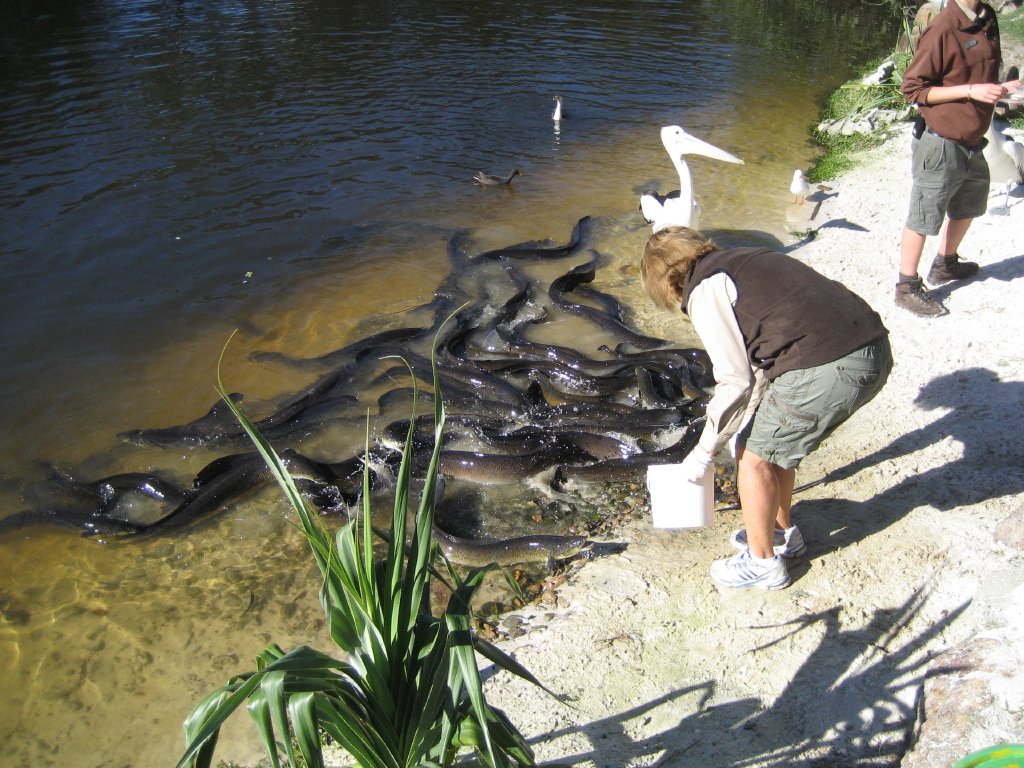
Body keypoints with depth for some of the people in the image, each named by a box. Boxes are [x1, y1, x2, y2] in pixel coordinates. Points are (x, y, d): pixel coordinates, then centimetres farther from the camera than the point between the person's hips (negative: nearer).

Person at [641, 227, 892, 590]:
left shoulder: (704, 290, -2)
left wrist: (704, 451, 5)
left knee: (754, 458, 11)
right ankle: (783, 533, 45)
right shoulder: (743, 261, 24)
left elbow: (736, 381, -7)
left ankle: (763, 562, 28)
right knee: (772, 442, 26)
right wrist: (749, 424, 38)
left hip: (828, 369, -9)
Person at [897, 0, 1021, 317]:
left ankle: (945, 265, 43)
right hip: (941, 144, -9)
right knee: (924, 218, 0)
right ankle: (907, 287, 11)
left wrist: (1000, 88, 2)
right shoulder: (943, 29, -18)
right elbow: (913, 88, -17)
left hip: (971, 143, 9)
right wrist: (970, 91, -22)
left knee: (968, 206, 24)